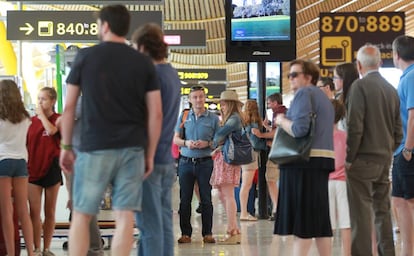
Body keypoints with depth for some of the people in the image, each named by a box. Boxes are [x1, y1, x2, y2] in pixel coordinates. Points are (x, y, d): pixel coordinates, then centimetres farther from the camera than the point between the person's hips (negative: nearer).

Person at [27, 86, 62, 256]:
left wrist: (41, 114, -11)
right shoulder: (32, 120, 7)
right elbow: (26, 144, 10)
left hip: (51, 167, -2)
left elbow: (51, 130, -22)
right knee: (34, 212, -5)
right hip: (33, 168, 2)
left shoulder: (58, 119, 0)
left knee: (50, 212, 7)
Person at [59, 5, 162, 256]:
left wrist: (66, 146, 11)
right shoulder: (144, 63, 6)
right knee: (125, 216, 1)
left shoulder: (85, 56, 2)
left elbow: (69, 107, 3)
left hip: (94, 148, -1)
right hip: (132, 149, 2)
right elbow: (156, 114, 2)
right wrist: (150, 154, 8)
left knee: (81, 215, 7)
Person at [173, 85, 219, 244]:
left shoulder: (213, 118, 3)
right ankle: (186, 233, 9)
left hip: (205, 162, -2)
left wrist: (207, 144, -14)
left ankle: (207, 233, 7)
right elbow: (175, 139, 8)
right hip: (186, 162, 2)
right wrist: (186, 143, -11)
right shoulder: (183, 116, 8)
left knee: (206, 199, 1)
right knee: (185, 199, 3)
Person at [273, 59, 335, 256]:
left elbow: (299, 129, -20)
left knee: (301, 217, -9)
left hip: (304, 161, -9)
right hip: (323, 159, 9)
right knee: (319, 217, 10)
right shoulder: (323, 97, 22)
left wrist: (281, 120, -2)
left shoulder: (304, 93, -8)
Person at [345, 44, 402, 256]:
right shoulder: (391, 89, 10)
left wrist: (349, 158, -9)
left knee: (361, 212, -6)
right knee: (382, 210, 12)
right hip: (385, 159, 7)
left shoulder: (360, 86, -11)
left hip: (363, 159, -7)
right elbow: (398, 130, 13)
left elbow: (355, 126, -16)